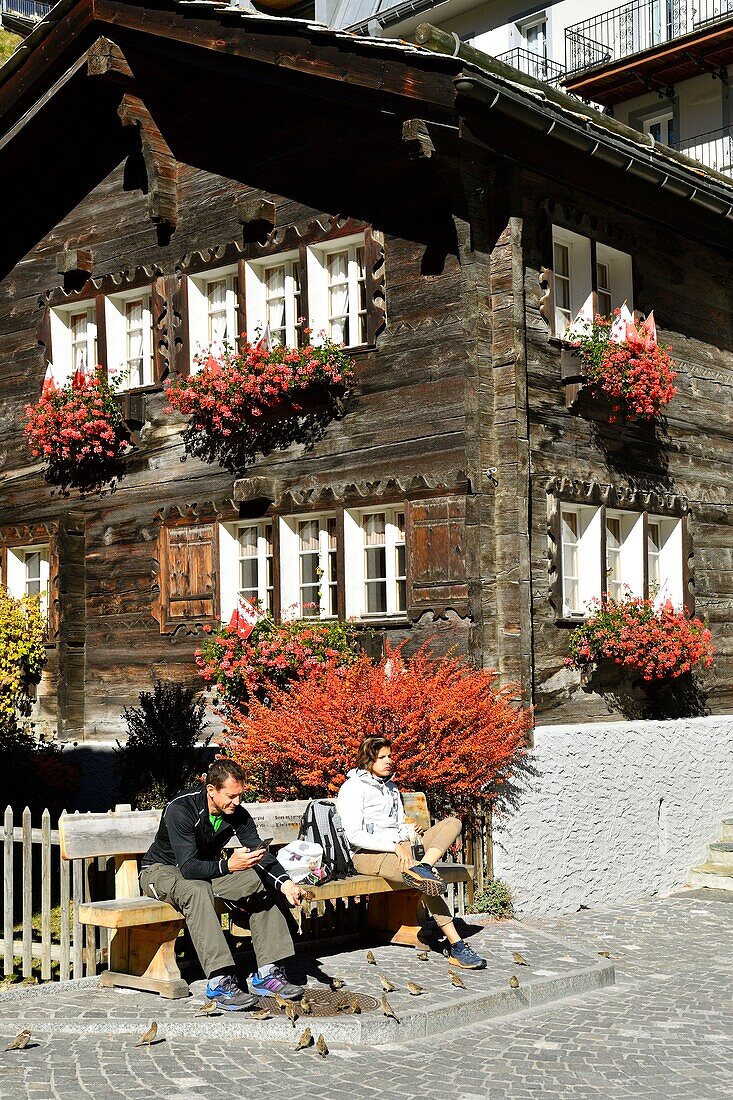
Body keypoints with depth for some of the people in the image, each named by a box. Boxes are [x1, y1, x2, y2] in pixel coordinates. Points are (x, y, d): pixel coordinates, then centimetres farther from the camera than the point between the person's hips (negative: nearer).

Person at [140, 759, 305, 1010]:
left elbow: (260, 853, -14)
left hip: (207, 870, 6)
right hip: (162, 871, -6)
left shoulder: (237, 814, -11)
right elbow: (188, 867, -36)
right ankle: (220, 982, -43)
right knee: (197, 890, -39)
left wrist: (285, 883, -33)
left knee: (262, 884, -13)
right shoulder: (180, 810, -29)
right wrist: (228, 865, -50)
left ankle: (267, 973, -12)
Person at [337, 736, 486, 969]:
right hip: (369, 854, -8)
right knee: (428, 882, -32)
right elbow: (354, 835, -14)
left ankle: (420, 868, -35)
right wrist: (394, 845, -21)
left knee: (453, 823, -10)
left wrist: (405, 839, -1)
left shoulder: (391, 787, 23)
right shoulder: (353, 788, -4)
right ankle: (456, 945, -30)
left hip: (399, 847, 8)